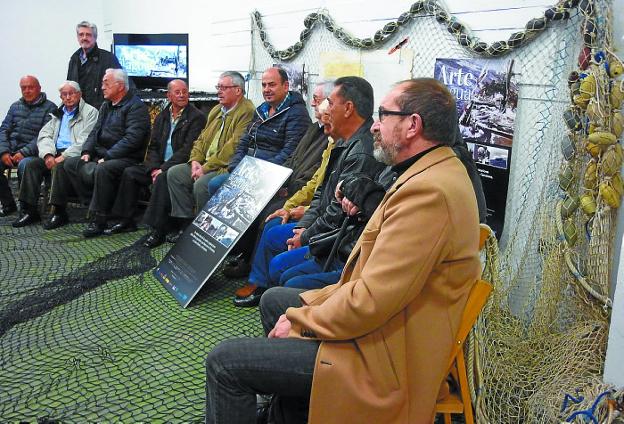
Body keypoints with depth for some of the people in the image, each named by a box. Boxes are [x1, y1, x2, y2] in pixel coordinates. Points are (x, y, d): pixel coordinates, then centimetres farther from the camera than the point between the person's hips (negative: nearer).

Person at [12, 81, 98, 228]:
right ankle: (28, 210, -16)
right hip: (56, 154, 6)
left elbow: (85, 141, -12)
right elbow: (44, 135, 14)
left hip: (75, 156, -6)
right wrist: (48, 154, -7)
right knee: (32, 164, -16)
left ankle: (59, 213, -26)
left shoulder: (90, 112, 1)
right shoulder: (58, 114, 24)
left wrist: (64, 157, -19)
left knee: (58, 166, -33)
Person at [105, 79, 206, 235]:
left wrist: (163, 169, -18)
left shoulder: (197, 117, -7)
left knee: (162, 178, -34)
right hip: (160, 165, 7)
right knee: (129, 172, -6)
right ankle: (126, 221, 0)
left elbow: (187, 149, -15)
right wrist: (154, 168, -8)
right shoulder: (162, 117, 15)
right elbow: (153, 146, 12)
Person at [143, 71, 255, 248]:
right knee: (174, 173, -4)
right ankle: (186, 224, -2)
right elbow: (202, 138, 19)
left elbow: (233, 147, -21)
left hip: (227, 167, -9)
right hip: (205, 164, 9)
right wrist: (195, 160, 0)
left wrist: (206, 167, -18)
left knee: (201, 184, -30)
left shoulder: (246, 111, -12)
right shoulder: (216, 110, 19)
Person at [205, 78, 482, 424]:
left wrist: (300, 320, -12)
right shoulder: (436, 172, 8)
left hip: (384, 357, -11)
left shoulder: (429, 191, -26)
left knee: (224, 362, -10)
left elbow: (372, 299, -28)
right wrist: (310, 304, 5)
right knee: (273, 300, 24)